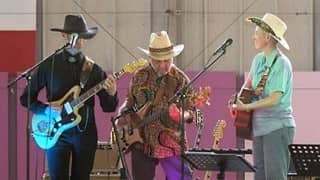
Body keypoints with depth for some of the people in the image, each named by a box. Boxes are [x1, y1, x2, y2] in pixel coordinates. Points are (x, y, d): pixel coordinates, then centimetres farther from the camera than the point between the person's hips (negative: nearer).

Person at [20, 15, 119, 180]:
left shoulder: (93, 70, 4)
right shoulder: (49, 65, 0)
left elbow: (108, 108, 5)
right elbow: (26, 98, 4)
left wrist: (111, 94, -17)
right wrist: (47, 110, -13)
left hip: (85, 131, 2)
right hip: (56, 132, -2)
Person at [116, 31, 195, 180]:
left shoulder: (181, 80, -4)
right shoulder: (139, 77, 5)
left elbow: (190, 112, -2)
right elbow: (129, 101, 20)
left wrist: (180, 115, -23)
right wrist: (122, 117, 1)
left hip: (170, 144, -3)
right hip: (141, 143, 3)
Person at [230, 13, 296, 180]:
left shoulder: (281, 63, -15)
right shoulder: (259, 59, 9)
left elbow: (274, 99, -21)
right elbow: (249, 81, 26)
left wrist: (246, 107, -20)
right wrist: (239, 100, 8)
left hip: (278, 128, -8)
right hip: (259, 127, 8)